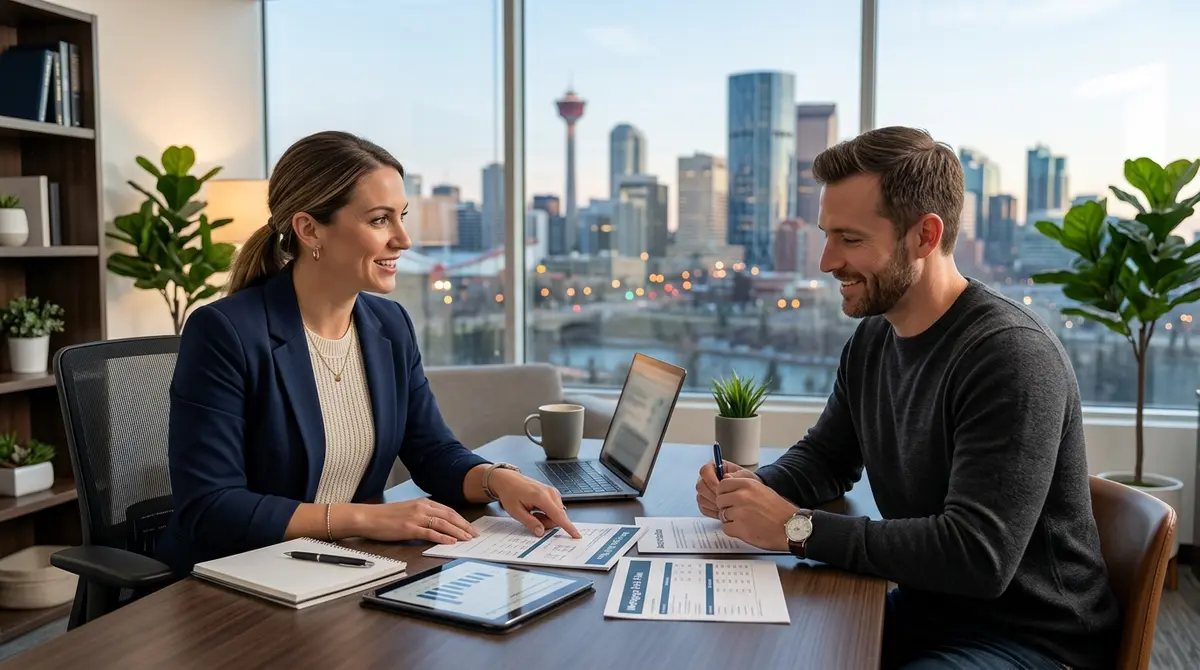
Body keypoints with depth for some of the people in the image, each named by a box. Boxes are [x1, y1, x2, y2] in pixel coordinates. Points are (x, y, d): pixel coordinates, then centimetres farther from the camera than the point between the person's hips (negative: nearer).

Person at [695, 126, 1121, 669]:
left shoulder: (1012, 356, -24)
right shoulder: (871, 339, 2)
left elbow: (978, 556, -30)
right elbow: (824, 457, 15)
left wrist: (797, 527, -28)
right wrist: (751, 488, -7)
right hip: (922, 610, 7)